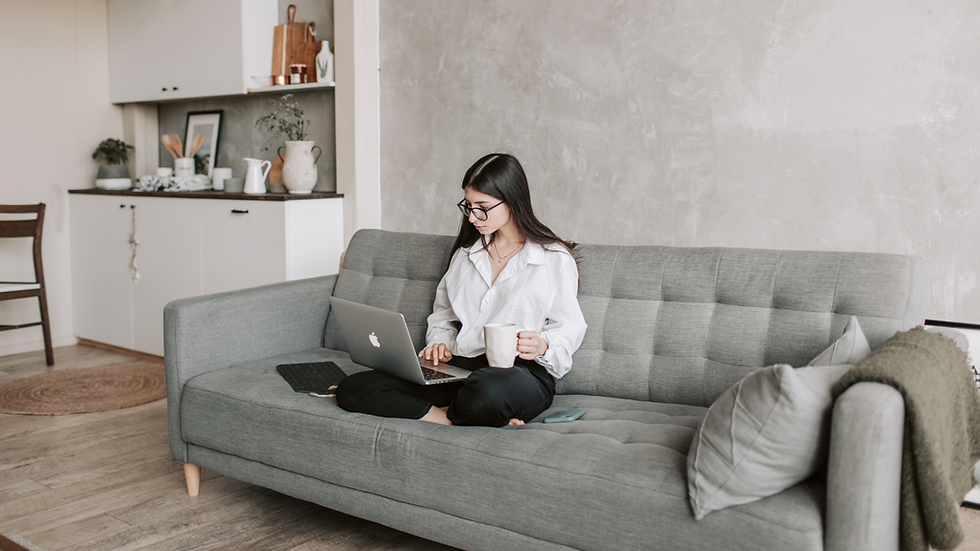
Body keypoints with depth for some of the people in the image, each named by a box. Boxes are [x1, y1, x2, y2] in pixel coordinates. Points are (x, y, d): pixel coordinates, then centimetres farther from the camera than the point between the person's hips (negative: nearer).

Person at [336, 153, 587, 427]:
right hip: (458, 369, 6)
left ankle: (450, 413, -14)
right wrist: (440, 344, 5)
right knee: (351, 389, -15)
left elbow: (571, 327, 3)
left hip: (520, 371, -6)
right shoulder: (466, 253, 21)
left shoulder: (555, 258, 3)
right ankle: (455, 419, -20)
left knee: (488, 389, -47)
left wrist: (543, 345, -18)